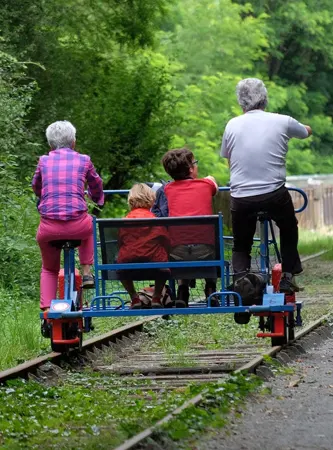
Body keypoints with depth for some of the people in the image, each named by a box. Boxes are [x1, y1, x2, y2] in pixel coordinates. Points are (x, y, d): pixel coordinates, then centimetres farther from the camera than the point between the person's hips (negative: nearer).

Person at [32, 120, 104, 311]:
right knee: (90, 226, 37)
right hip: (78, 226, -1)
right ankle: (87, 272, 25)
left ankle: (47, 310, 11)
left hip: (49, 228, 1)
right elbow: (97, 187, 24)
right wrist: (98, 200, 48)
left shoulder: (44, 161, 9)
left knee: (49, 269, 25)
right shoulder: (83, 160, 7)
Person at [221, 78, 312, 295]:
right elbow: (307, 131, 23)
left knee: (241, 246, 18)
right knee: (289, 230, 28)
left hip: (241, 197, 1)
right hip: (275, 194, -1)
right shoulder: (282, 122, 2)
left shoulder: (232, 125, 4)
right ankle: (288, 276, 22)